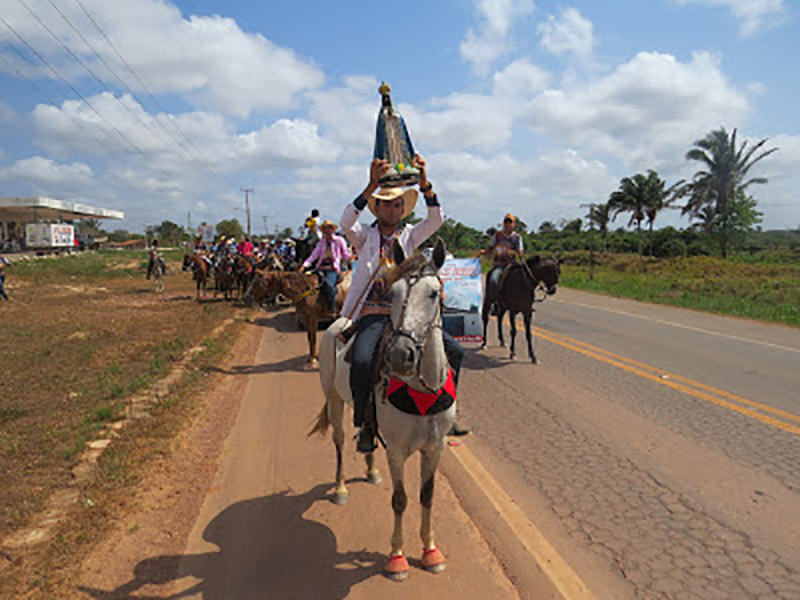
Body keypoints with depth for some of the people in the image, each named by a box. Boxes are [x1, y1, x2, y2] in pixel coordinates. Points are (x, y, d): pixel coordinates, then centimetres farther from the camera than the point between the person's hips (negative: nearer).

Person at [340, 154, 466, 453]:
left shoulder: (410, 236, 14)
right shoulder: (365, 237, 6)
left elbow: (436, 218, -1)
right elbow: (346, 222, -15)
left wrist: (423, 180, -14)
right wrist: (372, 185, -25)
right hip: (372, 314, -3)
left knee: (454, 351, -8)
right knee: (362, 361, -31)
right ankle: (366, 423, -8)